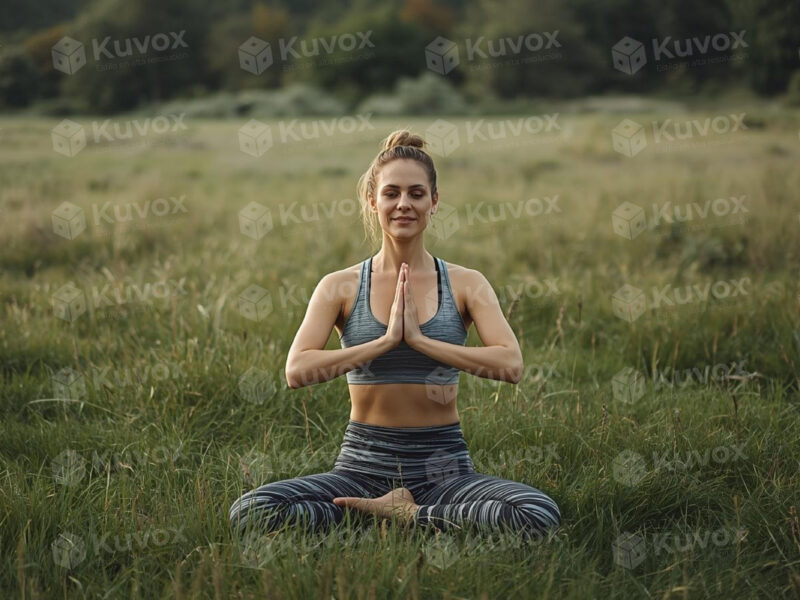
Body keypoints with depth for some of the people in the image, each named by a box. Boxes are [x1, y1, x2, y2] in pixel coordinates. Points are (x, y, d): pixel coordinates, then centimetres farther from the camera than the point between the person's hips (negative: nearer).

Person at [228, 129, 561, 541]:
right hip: (363, 465, 1)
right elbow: (296, 372, -12)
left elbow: (511, 364, -12)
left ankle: (407, 514, -8)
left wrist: (420, 339, -17)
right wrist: (386, 341, -17)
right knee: (250, 512, -25)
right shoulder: (340, 287, 3)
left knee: (540, 515, -29)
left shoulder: (465, 284, 3)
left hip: (442, 467, 0)